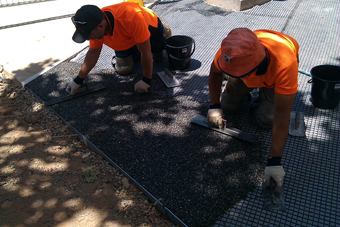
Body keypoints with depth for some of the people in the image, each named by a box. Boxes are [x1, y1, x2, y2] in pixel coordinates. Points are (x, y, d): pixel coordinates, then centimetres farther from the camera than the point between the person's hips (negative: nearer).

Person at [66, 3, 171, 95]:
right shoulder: (96, 28, -31)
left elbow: (146, 52, -40)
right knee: (123, 69, -4)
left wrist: (146, 81, -32)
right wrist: (78, 80, -14)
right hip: (126, 39, 3)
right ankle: (135, 53, 26)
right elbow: (93, 52, -14)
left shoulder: (133, 18, -49)